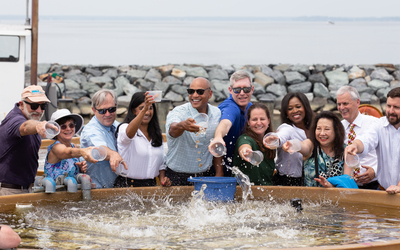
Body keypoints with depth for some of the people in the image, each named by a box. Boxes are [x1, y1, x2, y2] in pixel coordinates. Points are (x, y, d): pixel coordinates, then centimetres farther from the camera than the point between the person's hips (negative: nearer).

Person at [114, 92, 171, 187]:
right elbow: (129, 132, -29)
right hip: (128, 186, -5)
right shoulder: (124, 128, -3)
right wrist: (144, 110, -41)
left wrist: (162, 178, 5)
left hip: (151, 184, 5)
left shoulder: (156, 134, 17)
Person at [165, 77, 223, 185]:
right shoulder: (177, 112, -11)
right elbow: (173, 130, -35)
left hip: (206, 175, 3)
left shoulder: (217, 114, 3)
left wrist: (219, 173, 6)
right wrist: (182, 125, -57)